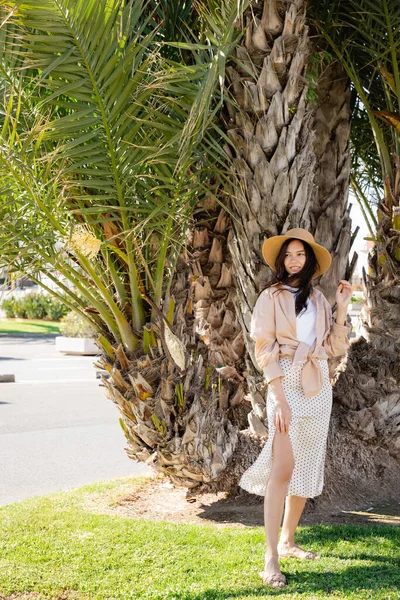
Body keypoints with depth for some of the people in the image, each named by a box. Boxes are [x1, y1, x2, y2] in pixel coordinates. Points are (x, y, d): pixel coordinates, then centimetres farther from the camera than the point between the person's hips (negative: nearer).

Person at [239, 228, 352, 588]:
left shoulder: (319, 300, 13)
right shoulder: (271, 297, -1)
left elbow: (335, 348, 9)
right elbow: (265, 350, -8)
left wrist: (342, 308, -1)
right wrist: (280, 397, -16)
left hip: (318, 386, 6)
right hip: (287, 383, -5)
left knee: (307, 467, 7)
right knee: (284, 466, -16)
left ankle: (288, 541, 20)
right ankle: (271, 558, -16)